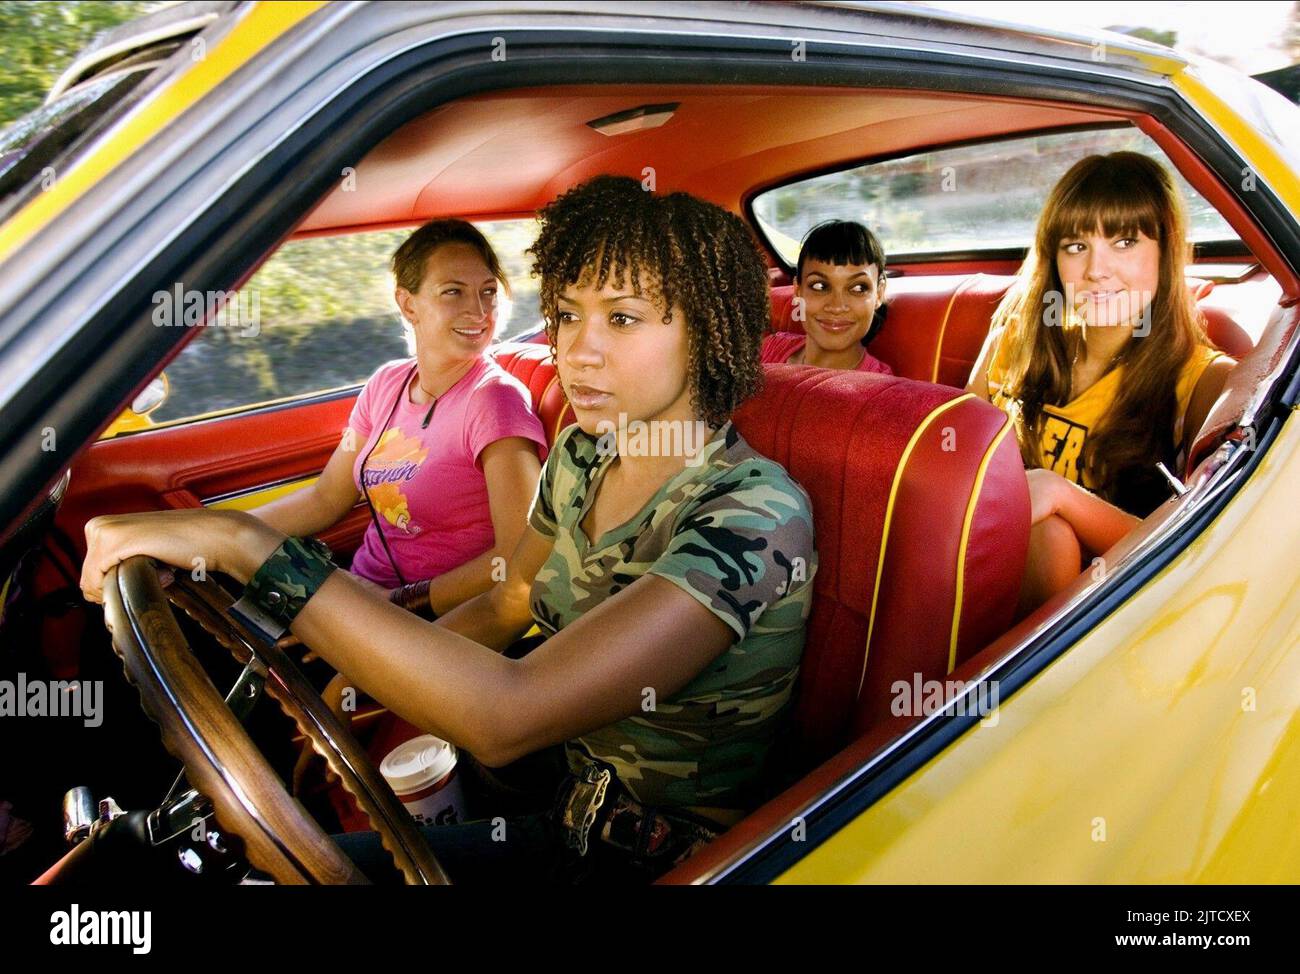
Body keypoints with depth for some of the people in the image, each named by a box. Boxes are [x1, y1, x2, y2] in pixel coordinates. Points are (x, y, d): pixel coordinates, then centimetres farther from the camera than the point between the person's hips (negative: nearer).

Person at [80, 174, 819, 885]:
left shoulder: (756, 517, -28)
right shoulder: (582, 457, -3)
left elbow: (507, 716, -39)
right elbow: (511, 602, 13)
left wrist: (246, 544, -38)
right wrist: (360, 672, 0)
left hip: (668, 861, -6)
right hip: (573, 819, 6)